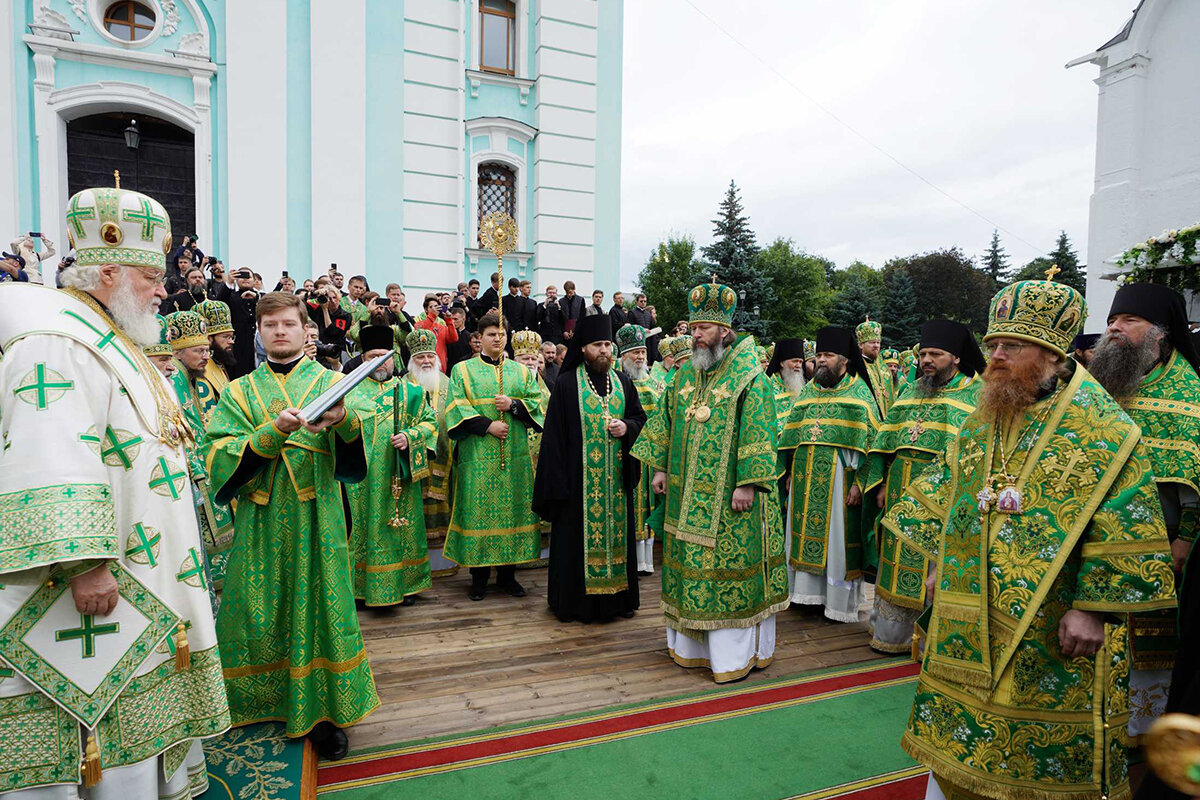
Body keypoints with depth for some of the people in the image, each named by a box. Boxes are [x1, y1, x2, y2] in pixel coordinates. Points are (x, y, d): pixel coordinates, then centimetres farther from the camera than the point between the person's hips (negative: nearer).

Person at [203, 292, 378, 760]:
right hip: (259, 519, 2)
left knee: (318, 605, 1)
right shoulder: (240, 391, 11)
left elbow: (357, 457, -8)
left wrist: (344, 422, -30)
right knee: (258, 611, 6)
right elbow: (220, 455, -5)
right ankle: (260, 701, 29)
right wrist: (276, 430, -21)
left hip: (316, 517, -1)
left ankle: (325, 711, 14)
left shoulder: (331, 383, 7)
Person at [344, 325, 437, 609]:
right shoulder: (351, 391, 9)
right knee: (366, 526, 1)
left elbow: (430, 421, 5)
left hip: (401, 475, 1)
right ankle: (363, 586, 13)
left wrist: (409, 437, -12)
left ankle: (405, 583, 18)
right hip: (365, 477, -1)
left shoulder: (410, 391, 10)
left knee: (402, 524, 6)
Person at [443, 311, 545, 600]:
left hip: (515, 454, 2)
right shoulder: (463, 370, 7)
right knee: (479, 509, -2)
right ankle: (479, 575, 9)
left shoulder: (521, 371, 14)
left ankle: (507, 573, 14)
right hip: (477, 454, -2)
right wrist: (487, 425, -15)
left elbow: (537, 404, 7)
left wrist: (512, 405, -12)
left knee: (512, 507, 3)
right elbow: (457, 408, -4)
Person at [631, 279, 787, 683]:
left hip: (728, 497, -6)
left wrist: (747, 483, -20)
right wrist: (659, 467, 11)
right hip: (686, 495, 6)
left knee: (729, 565, 0)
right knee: (690, 563, 13)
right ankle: (691, 643, 27)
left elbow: (758, 434, -15)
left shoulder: (750, 377, -10)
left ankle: (736, 653, 14)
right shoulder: (684, 376, 11)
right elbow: (665, 422, 17)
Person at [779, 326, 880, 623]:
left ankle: (839, 601, 14)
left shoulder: (859, 392, -3)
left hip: (839, 480, -5)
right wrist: (792, 473, 11)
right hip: (806, 480, 5)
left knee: (836, 537, 2)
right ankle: (810, 591, 22)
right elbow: (793, 436, 17)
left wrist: (860, 483, -14)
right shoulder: (808, 391, 12)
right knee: (807, 534, 9)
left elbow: (870, 441, -8)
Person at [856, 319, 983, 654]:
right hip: (902, 500, 5)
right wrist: (880, 484, 6)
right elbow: (885, 442, 14)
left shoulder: (978, 396, -2)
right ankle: (890, 633, 25)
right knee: (898, 566, 12)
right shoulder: (909, 392, 12)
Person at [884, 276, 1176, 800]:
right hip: (969, 618, 5)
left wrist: (1093, 609, -17)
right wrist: (938, 561, 13)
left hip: (1053, 627, -5)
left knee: (1046, 757, 9)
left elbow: (1126, 530, -14)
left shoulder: (1100, 428, -11)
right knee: (955, 735, 14)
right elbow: (942, 491, 16)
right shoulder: (980, 423, 8)